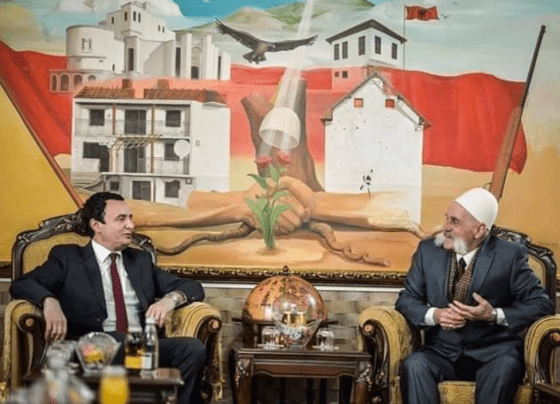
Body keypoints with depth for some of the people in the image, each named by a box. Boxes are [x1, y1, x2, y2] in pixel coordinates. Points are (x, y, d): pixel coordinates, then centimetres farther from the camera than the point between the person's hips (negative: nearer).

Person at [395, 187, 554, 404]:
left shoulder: (509, 255, -1)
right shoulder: (428, 250, 7)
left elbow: (541, 304, -2)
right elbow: (406, 299, 11)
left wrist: (495, 315, -17)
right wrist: (434, 315, -11)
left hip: (493, 354, -2)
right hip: (443, 352, 2)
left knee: (504, 368, -37)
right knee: (414, 365, -31)